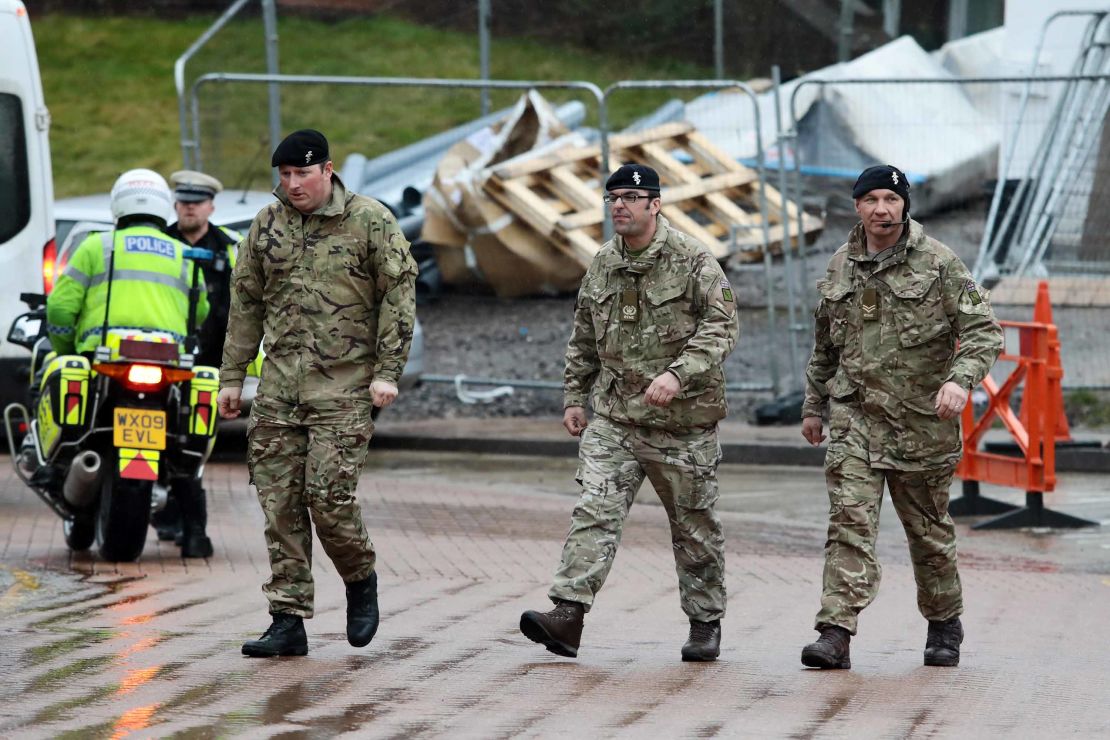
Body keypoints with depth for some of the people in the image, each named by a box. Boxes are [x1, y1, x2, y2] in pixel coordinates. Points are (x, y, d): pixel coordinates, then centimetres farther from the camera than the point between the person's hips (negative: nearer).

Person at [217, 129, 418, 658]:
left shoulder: (370, 222, -2)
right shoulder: (267, 225, 11)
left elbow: (399, 294, -3)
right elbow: (245, 303, 16)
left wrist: (387, 371, -9)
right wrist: (231, 376, 13)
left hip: (344, 386, -4)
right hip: (279, 385, 4)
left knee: (328, 495, -12)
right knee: (279, 502, 1)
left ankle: (361, 581, 17)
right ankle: (288, 621, 6)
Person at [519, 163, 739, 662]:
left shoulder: (692, 261, -8)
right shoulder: (603, 265, 10)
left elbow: (722, 326, -14)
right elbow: (583, 339, 20)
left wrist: (678, 374, -26)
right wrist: (574, 396, 16)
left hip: (682, 420, -4)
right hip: (613, 415, 4)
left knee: (694, 524, 7)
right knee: (595, 510, -11)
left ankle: (705, 622, 21)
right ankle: (567, 613, -20)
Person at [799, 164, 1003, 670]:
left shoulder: (938, 263, -4)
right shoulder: (841, 266, 9)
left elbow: (984, 330, -8)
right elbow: (825, 344, 23)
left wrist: (960, 380, -24)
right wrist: (813, 405, 26)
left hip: (921, 417, -2)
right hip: (854, 414, 2)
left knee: (929, 529, 10)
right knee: (850, 519, -13)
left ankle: (944, 625, 30)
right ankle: (835, 633, -20)